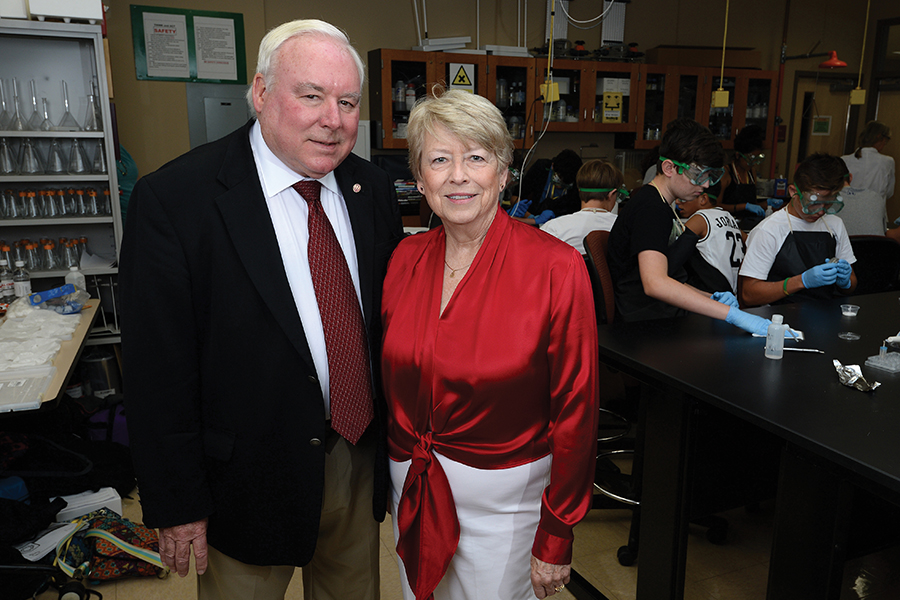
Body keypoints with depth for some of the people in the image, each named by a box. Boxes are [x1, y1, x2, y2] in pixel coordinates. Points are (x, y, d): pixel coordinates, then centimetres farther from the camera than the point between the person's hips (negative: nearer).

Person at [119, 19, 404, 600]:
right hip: (250, 478, -4)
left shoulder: (373, 188, -2)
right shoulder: (172, 199, -18)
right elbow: (159, 371, -15)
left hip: (363, 459, 5)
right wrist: (178, 504, -11)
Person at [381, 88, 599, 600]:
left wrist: (556, 540, -10)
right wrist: (400, 471, 6)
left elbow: (575, 409, -14)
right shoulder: (407, 259, -4)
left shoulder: (557, 267, -19)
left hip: (504, 495, -4)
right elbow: (391, 380, 7)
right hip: (410, 484, 5)